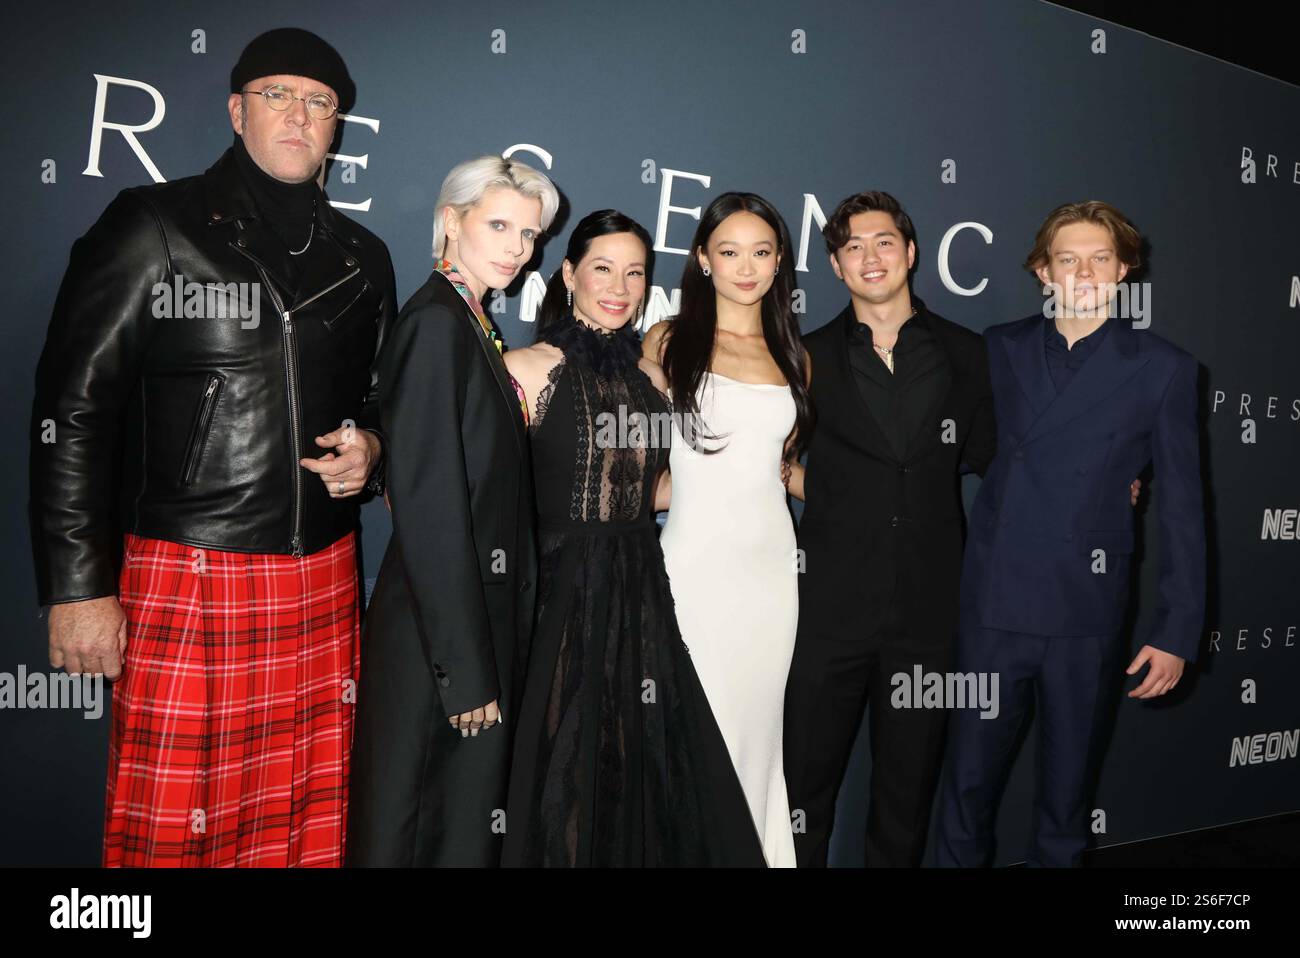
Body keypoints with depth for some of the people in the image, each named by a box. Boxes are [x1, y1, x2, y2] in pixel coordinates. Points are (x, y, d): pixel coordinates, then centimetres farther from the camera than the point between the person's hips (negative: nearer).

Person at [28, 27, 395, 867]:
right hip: (187, 583, -4)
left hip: (325, 584, 4)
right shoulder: (152, 226, 0)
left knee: (310, 825, 12)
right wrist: (78, 587, -9)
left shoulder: (362, 257, 13)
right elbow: (70, 412, -4)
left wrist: (371, 450, 0)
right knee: (169, 827, 3)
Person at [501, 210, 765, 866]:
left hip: (641, 597, 5)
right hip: (563, 597, -5)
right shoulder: (529, 368, -5)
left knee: (646, 776, 9)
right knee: (568, 774, 3)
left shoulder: (648, 375, 11)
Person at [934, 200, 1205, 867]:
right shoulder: (1001, 349, 5)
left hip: (1087, 612, -1)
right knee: (969, 777, 9)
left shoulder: (1161, 368, -2)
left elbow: (1181, 508, -2)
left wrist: (1178, 631, -3)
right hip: (995, 604, 1)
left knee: (1068, 781, 15)